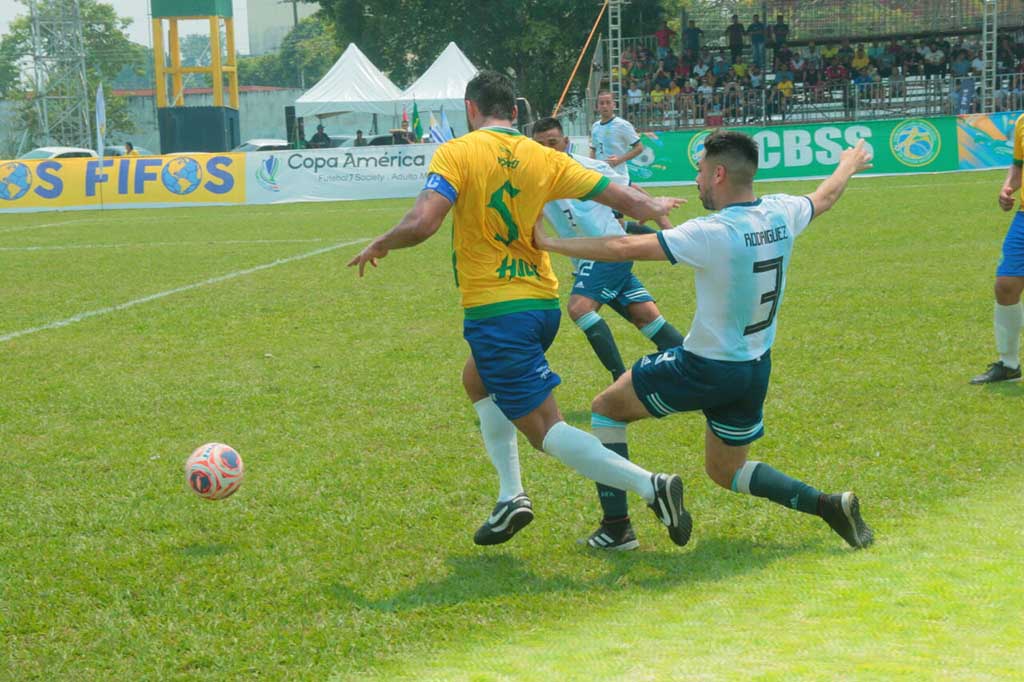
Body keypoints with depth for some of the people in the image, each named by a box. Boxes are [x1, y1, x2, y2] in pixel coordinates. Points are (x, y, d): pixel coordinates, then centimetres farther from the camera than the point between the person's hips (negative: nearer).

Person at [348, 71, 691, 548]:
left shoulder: (456, 154, -8)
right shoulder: (544, 159, 5)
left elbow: (422, 223, -20)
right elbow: (625, 200, 3)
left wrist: (379, 245, 0)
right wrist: (658, 207, 26)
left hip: (494, 310, -7)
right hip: (543, 304, 7)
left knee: (545, 429, -6)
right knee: (477, 379, 32)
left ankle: (649, 486, -21)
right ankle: (511, 497, 26)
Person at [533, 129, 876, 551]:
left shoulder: (712, 234, -25)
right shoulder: (781, 214, -4)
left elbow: (625, 249, -28)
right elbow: (825, 197, 19)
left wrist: (550, 243, -20)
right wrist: (848, 166, 41)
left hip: (705, 370, -7)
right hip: (756, 370, 7)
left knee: (606, 407, 13)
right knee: (726, 471, 24)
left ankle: (617, 527, 11)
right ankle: (828, 505, 5)